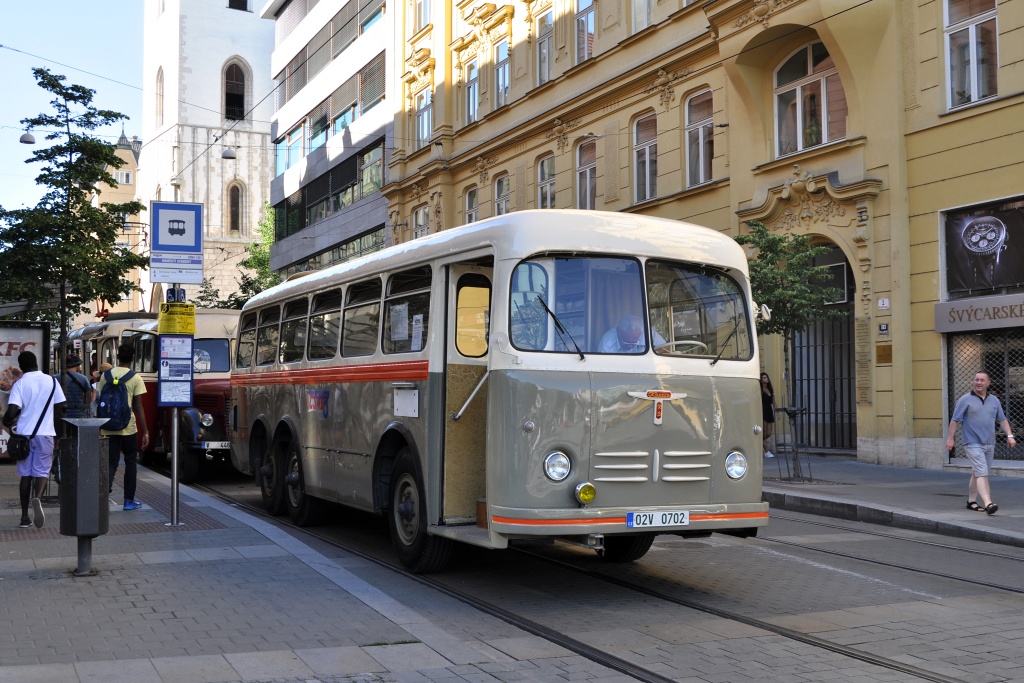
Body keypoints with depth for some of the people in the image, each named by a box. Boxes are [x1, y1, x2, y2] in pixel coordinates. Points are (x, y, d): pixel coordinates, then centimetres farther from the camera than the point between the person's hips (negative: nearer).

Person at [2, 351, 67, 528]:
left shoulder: (19, 384, -5)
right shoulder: (52, 382, 1)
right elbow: (60, 410, 3)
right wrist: (60, 433, 13)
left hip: (24, 434, 0)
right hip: (45, 434, 0)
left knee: (26, 474, 9)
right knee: (42, 471, 3)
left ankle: (25, 516, 12)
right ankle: (37, 498, -27)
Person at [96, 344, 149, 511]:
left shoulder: (105, 376, 2)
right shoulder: (135, 379, -8)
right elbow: (138, 407, -10)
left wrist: (100, 428, 15)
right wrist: (145, 432, -6)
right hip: (128, 427, -3)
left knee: (112, 463, 6)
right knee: (131, 463, 12)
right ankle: (129, 501, 17)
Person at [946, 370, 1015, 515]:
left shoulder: (994, 400, 12)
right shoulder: (966, 399, -3)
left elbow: (1002, 419, 16)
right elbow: (955, 420, -3)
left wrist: (1009, 435, 4)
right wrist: (950, 438, -7)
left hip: (989, 444, 5)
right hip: (973, 444, -5)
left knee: (977, 474, 14)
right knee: (982, 473, -16)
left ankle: (971, 501, 24)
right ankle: (988, 503, -25)